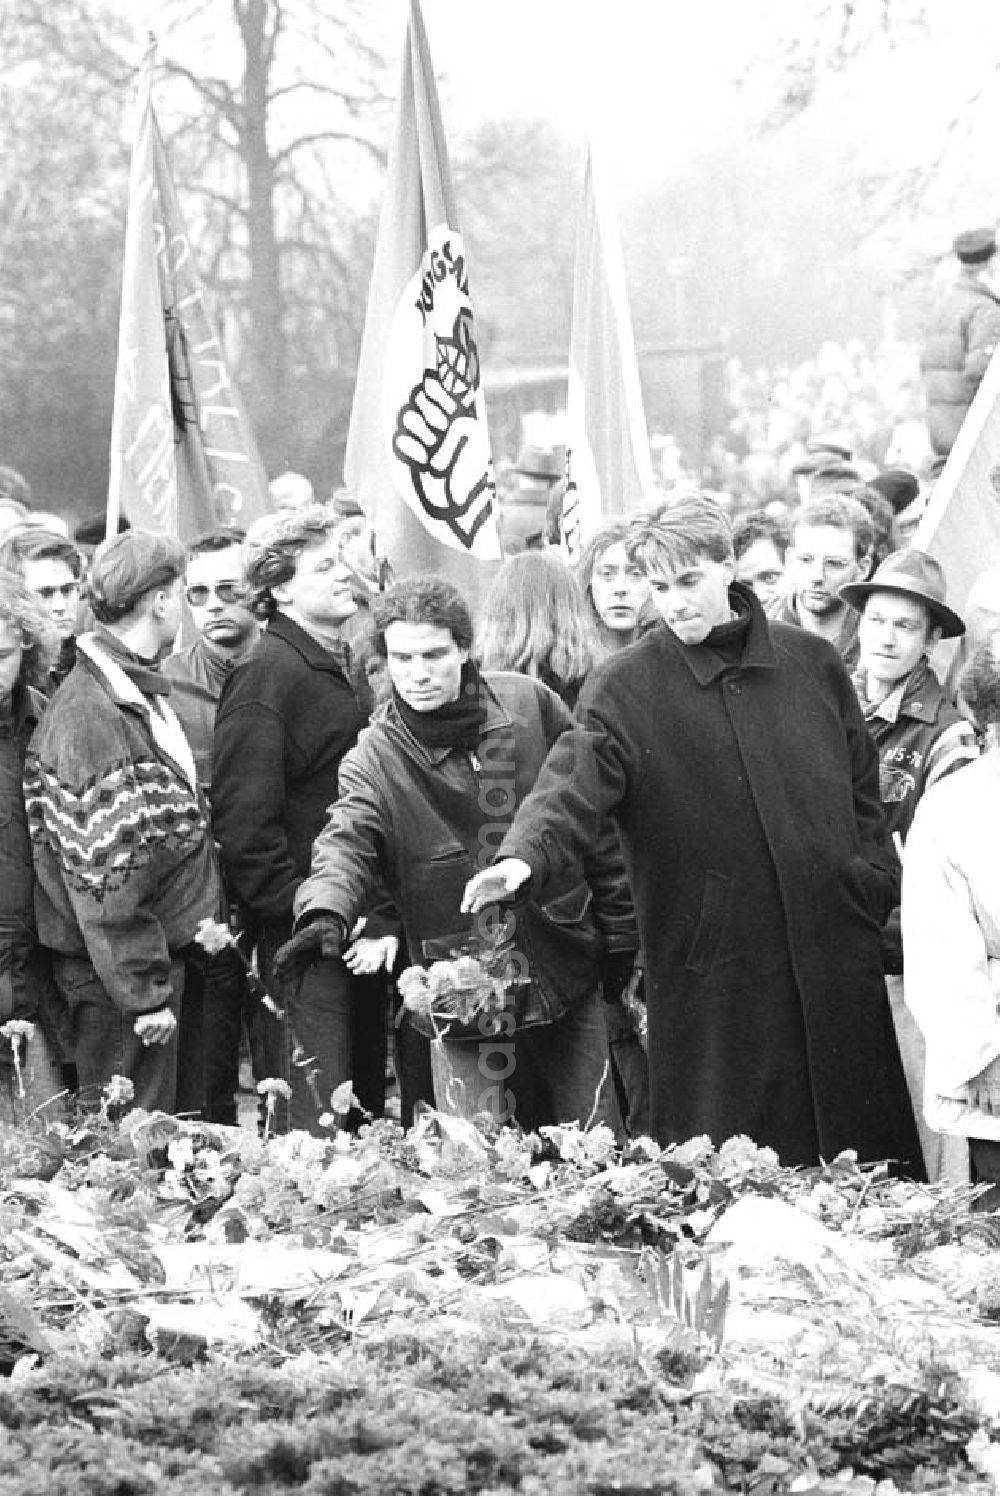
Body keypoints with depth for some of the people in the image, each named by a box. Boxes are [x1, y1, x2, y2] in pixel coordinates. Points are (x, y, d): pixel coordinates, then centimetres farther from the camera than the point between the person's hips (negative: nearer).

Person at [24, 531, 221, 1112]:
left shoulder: (142, 690, 11)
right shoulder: (90, 714, -20)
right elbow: (102, 877, -23)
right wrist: (144, 992, -21)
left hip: (167, 948, 9)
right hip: (115, 974, -9)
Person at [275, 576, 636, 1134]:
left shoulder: (532, 705, -2)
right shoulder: (375, 758, -7)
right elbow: (348, 838, -25)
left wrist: (619, 930, 9)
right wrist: (326, 909, -46)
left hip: (569, 975, 2)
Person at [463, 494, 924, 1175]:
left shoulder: (812, 662, 8)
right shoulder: (624, 689, -2)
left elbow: (862, 783, 16)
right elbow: (576, 781, -17)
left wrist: (871, 879, 5)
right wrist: (525, 855, -35)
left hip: (834, 948, 3)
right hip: (712, 962, -3)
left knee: (862, 1145, 7)